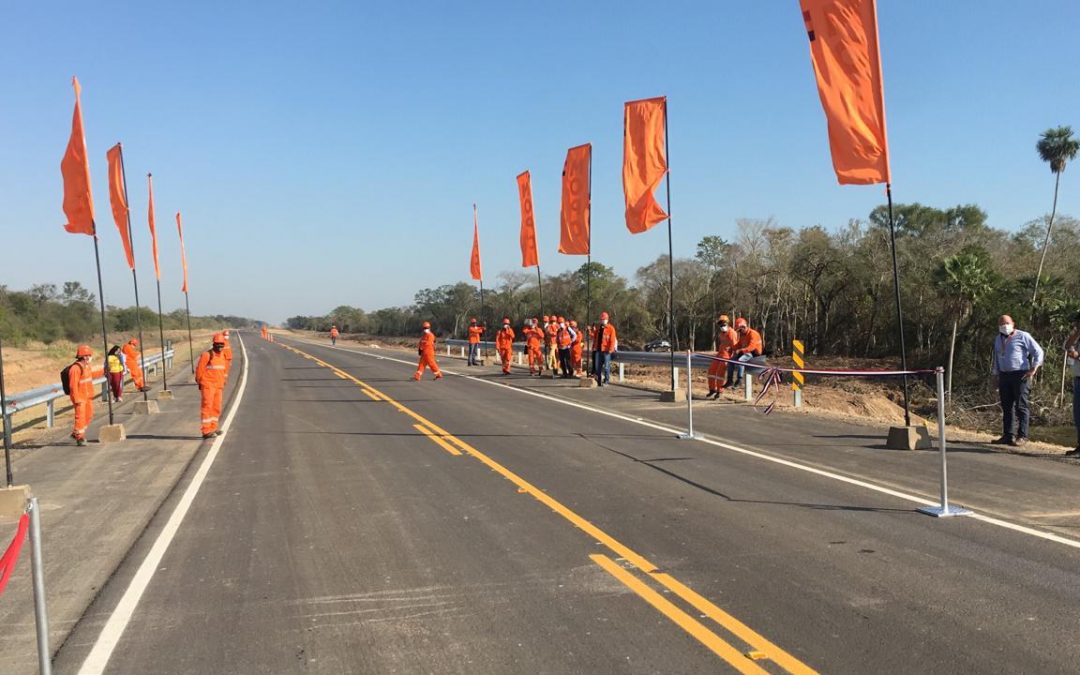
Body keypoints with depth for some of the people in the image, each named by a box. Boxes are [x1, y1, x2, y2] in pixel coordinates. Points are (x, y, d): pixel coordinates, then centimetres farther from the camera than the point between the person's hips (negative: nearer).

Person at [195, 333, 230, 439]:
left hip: (218, 385, 7)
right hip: (208, 385, -7)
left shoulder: (223, 355, 10)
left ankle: (213, 429, 22)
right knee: (207, 407, -9)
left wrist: (223, 383, 18)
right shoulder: (206, 355, -12)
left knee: (217, 408, 11)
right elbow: (199, 369, -8)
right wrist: (199, 383, -3)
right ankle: (206, 431, -9)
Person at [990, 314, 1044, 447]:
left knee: (1021, 406, -7)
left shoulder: (1023, 336, -4)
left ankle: (1022, 436, -4)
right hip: (1004, 376, 6)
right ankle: (1007, 436, 10)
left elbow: (1038, 352, -4)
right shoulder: (998, 339, 17)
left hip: (1020, 375, -6)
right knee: (1006, 407, 6)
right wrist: (995, 374, 20)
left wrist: (1033, 369, -9)